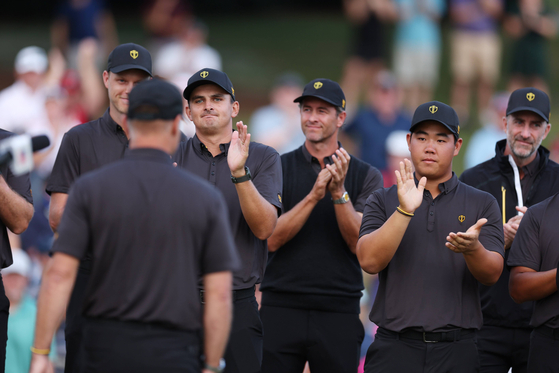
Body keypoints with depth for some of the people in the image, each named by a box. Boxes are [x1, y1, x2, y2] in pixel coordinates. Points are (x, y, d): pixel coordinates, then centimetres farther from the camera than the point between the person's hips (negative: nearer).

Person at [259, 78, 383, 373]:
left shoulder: (366, 176, 6)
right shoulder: (278, 168, 6)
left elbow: (358, 244, -5)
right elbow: (272, 238, -5)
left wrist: (339, 193, -18)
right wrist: (314, 196, -17)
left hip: (339, 313, 0)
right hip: (281, 308, 0)